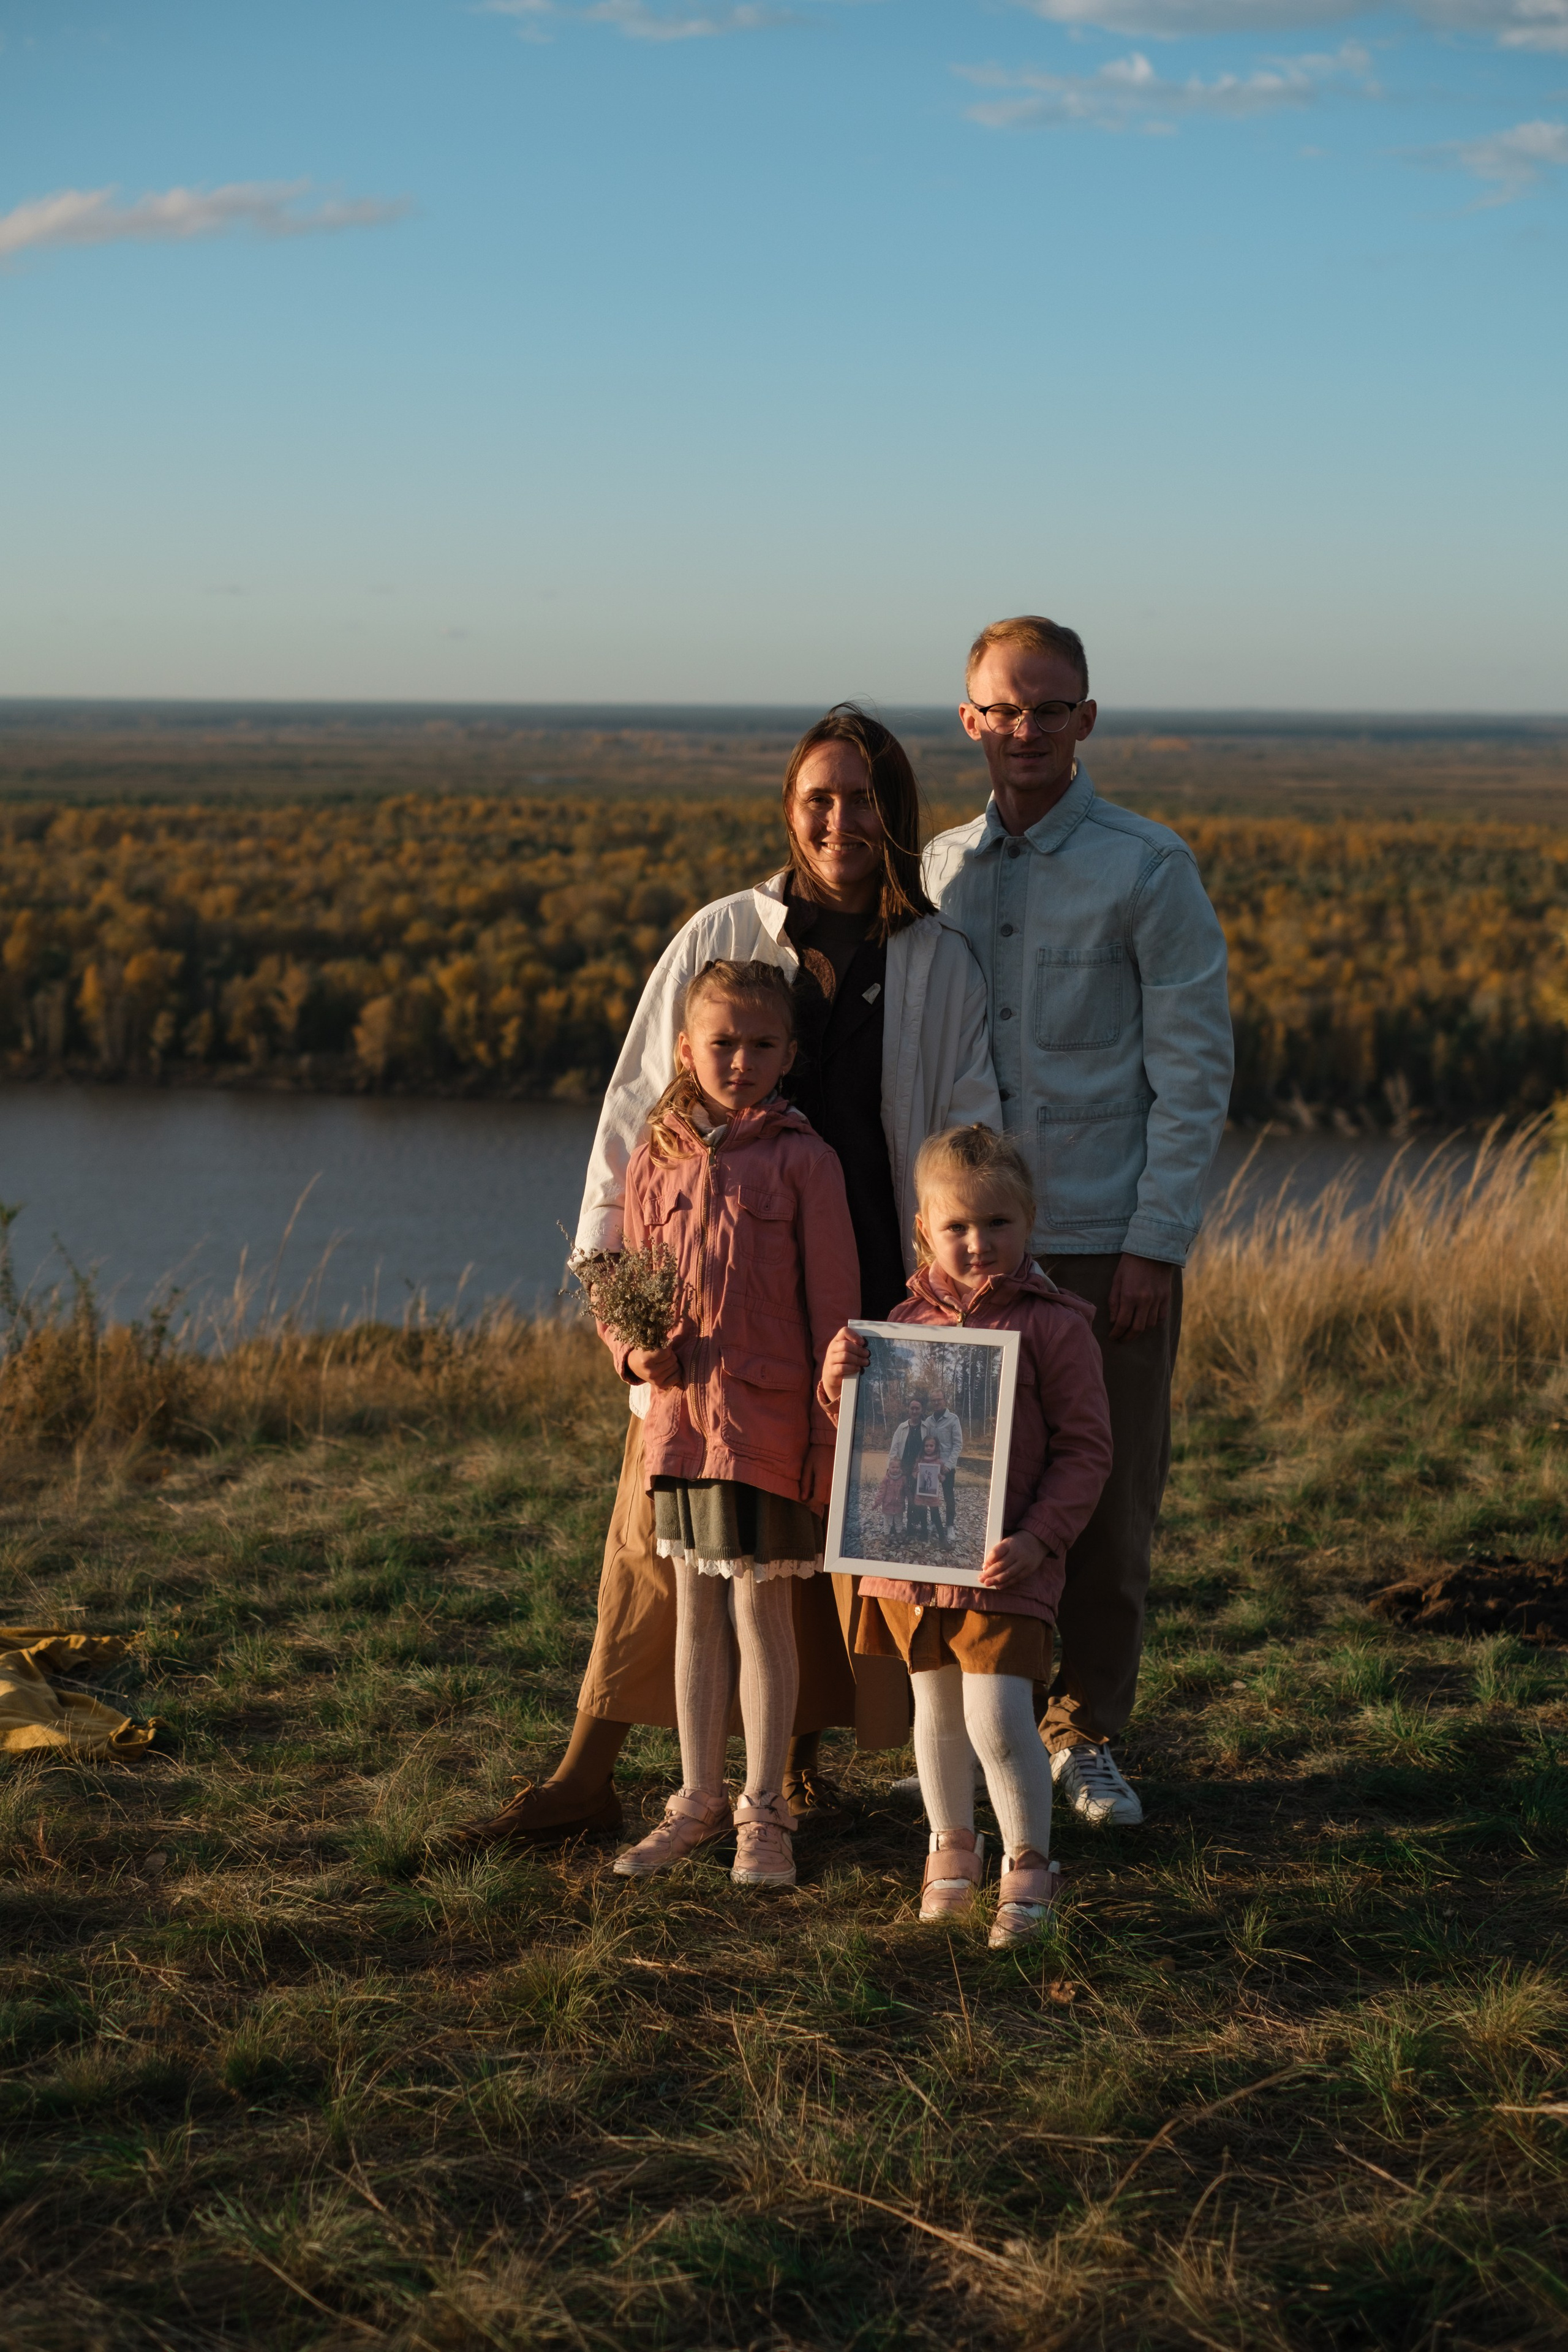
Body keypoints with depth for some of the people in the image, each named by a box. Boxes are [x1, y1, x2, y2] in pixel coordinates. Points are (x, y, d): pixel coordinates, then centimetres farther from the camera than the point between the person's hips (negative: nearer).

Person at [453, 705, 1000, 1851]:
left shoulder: (943, 964, 3)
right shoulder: (721, 937, 0)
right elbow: (643, 1104, 4)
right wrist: (611, 1258, -2)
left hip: (869, 1291, 1)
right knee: (663, 1522, 0)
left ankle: (800, 1755, 26)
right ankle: (588, 1775, 7)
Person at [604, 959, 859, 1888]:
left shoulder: (803, 1161, -6)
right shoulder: (656, 1164, 7)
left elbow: (834, 1305, -6)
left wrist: (833, 1437, -8)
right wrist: (636, 1351, -6)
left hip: (771, 1421, -4)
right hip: (680, 1417, 4)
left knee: (762, 1607, 1)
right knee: (695, 1611, 12)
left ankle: (765, 1813, 12)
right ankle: (699, 1802, 23)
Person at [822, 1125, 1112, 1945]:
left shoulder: (1053, 1325, -7)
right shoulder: (909, 1321, 7)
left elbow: (1084, 1449, -7)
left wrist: (1039, 1539, -17)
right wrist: (840, 1381, -7)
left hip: (1003, 1562, -5)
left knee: (998, 1718, -11)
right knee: (936, 1709, 16)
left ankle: (1028, 1863, 7)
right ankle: (951, 1846, 35)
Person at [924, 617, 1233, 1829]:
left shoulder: (1149, 869, -3)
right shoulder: (939, 869, 9)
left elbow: (1195, 1066, -4)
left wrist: (1156, 1244, -9)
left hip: (1109, 1244, -3)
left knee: (1109, 1504, 3)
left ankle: (1085, 1735, 17)